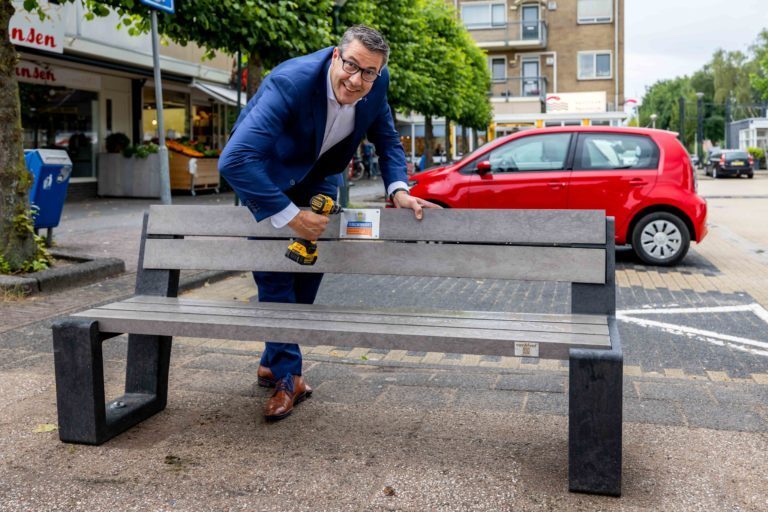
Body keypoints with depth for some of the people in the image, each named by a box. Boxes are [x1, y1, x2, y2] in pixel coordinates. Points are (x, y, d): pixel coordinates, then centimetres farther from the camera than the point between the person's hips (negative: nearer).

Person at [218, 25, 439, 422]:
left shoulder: (376, 83, -21)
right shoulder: (290, 83, -39)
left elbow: (387, 141, -3)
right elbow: (234, 161, -45)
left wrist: (398, 190, -21)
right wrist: (291, 216, -44)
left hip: (317, 173, 5)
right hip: (265, 173, -5)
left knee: (311, 263, 4)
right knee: (274, 272, -9)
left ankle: (272, 365, 20)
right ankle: (287, 375, 5)